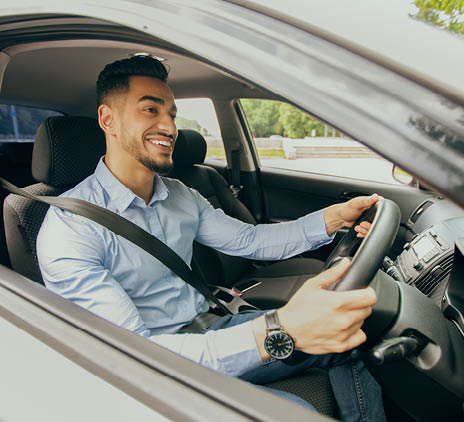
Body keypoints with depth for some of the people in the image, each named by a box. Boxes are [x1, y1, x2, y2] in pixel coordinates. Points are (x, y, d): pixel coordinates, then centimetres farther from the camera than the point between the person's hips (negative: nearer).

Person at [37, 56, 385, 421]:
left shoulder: (181, 196, 4)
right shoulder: (69, 227, -20)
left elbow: (248, 240, 8)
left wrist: (332, 218, -7)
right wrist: (278, 330, -42)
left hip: (209, 329, 7)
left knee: (342, 336, -3)